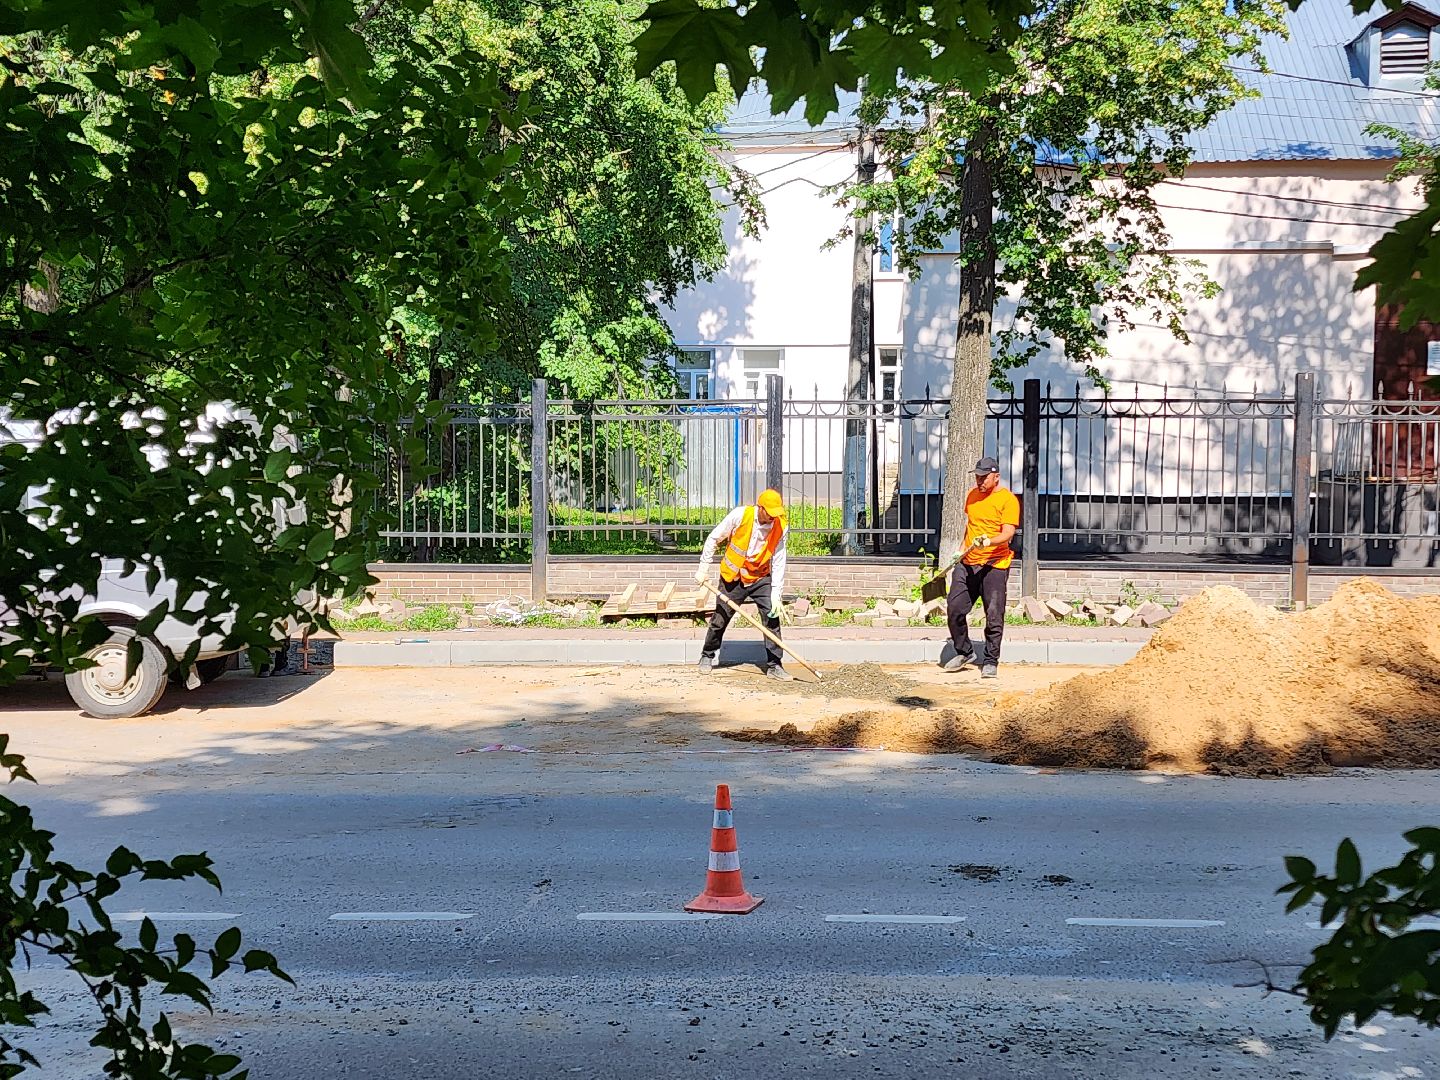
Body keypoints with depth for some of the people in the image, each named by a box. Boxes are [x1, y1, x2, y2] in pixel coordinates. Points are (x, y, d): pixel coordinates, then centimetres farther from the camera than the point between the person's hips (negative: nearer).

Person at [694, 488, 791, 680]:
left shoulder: (780, 527, -16)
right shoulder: (740, 515, -21)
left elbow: (778, 562, -13)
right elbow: (713, 539, -9)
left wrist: (776, 595, -18)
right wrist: (703, 569, -7)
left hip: (761, 578, 1)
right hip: (732, 577, -1)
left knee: (772, 617, -11)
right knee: (720, 619, 7)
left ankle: (773, 665, -1)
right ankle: (707, 656, 30)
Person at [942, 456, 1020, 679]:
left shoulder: (1007, 499, -8)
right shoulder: (972, 495, 13)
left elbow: (1008, 534, -18)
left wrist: (988, 541, -35)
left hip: (994, 565, -6)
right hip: (967, 563, 6)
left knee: (994, 616, -5)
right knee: (954, 609, 3)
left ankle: (991, 662, 6)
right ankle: (964, 652, 21)